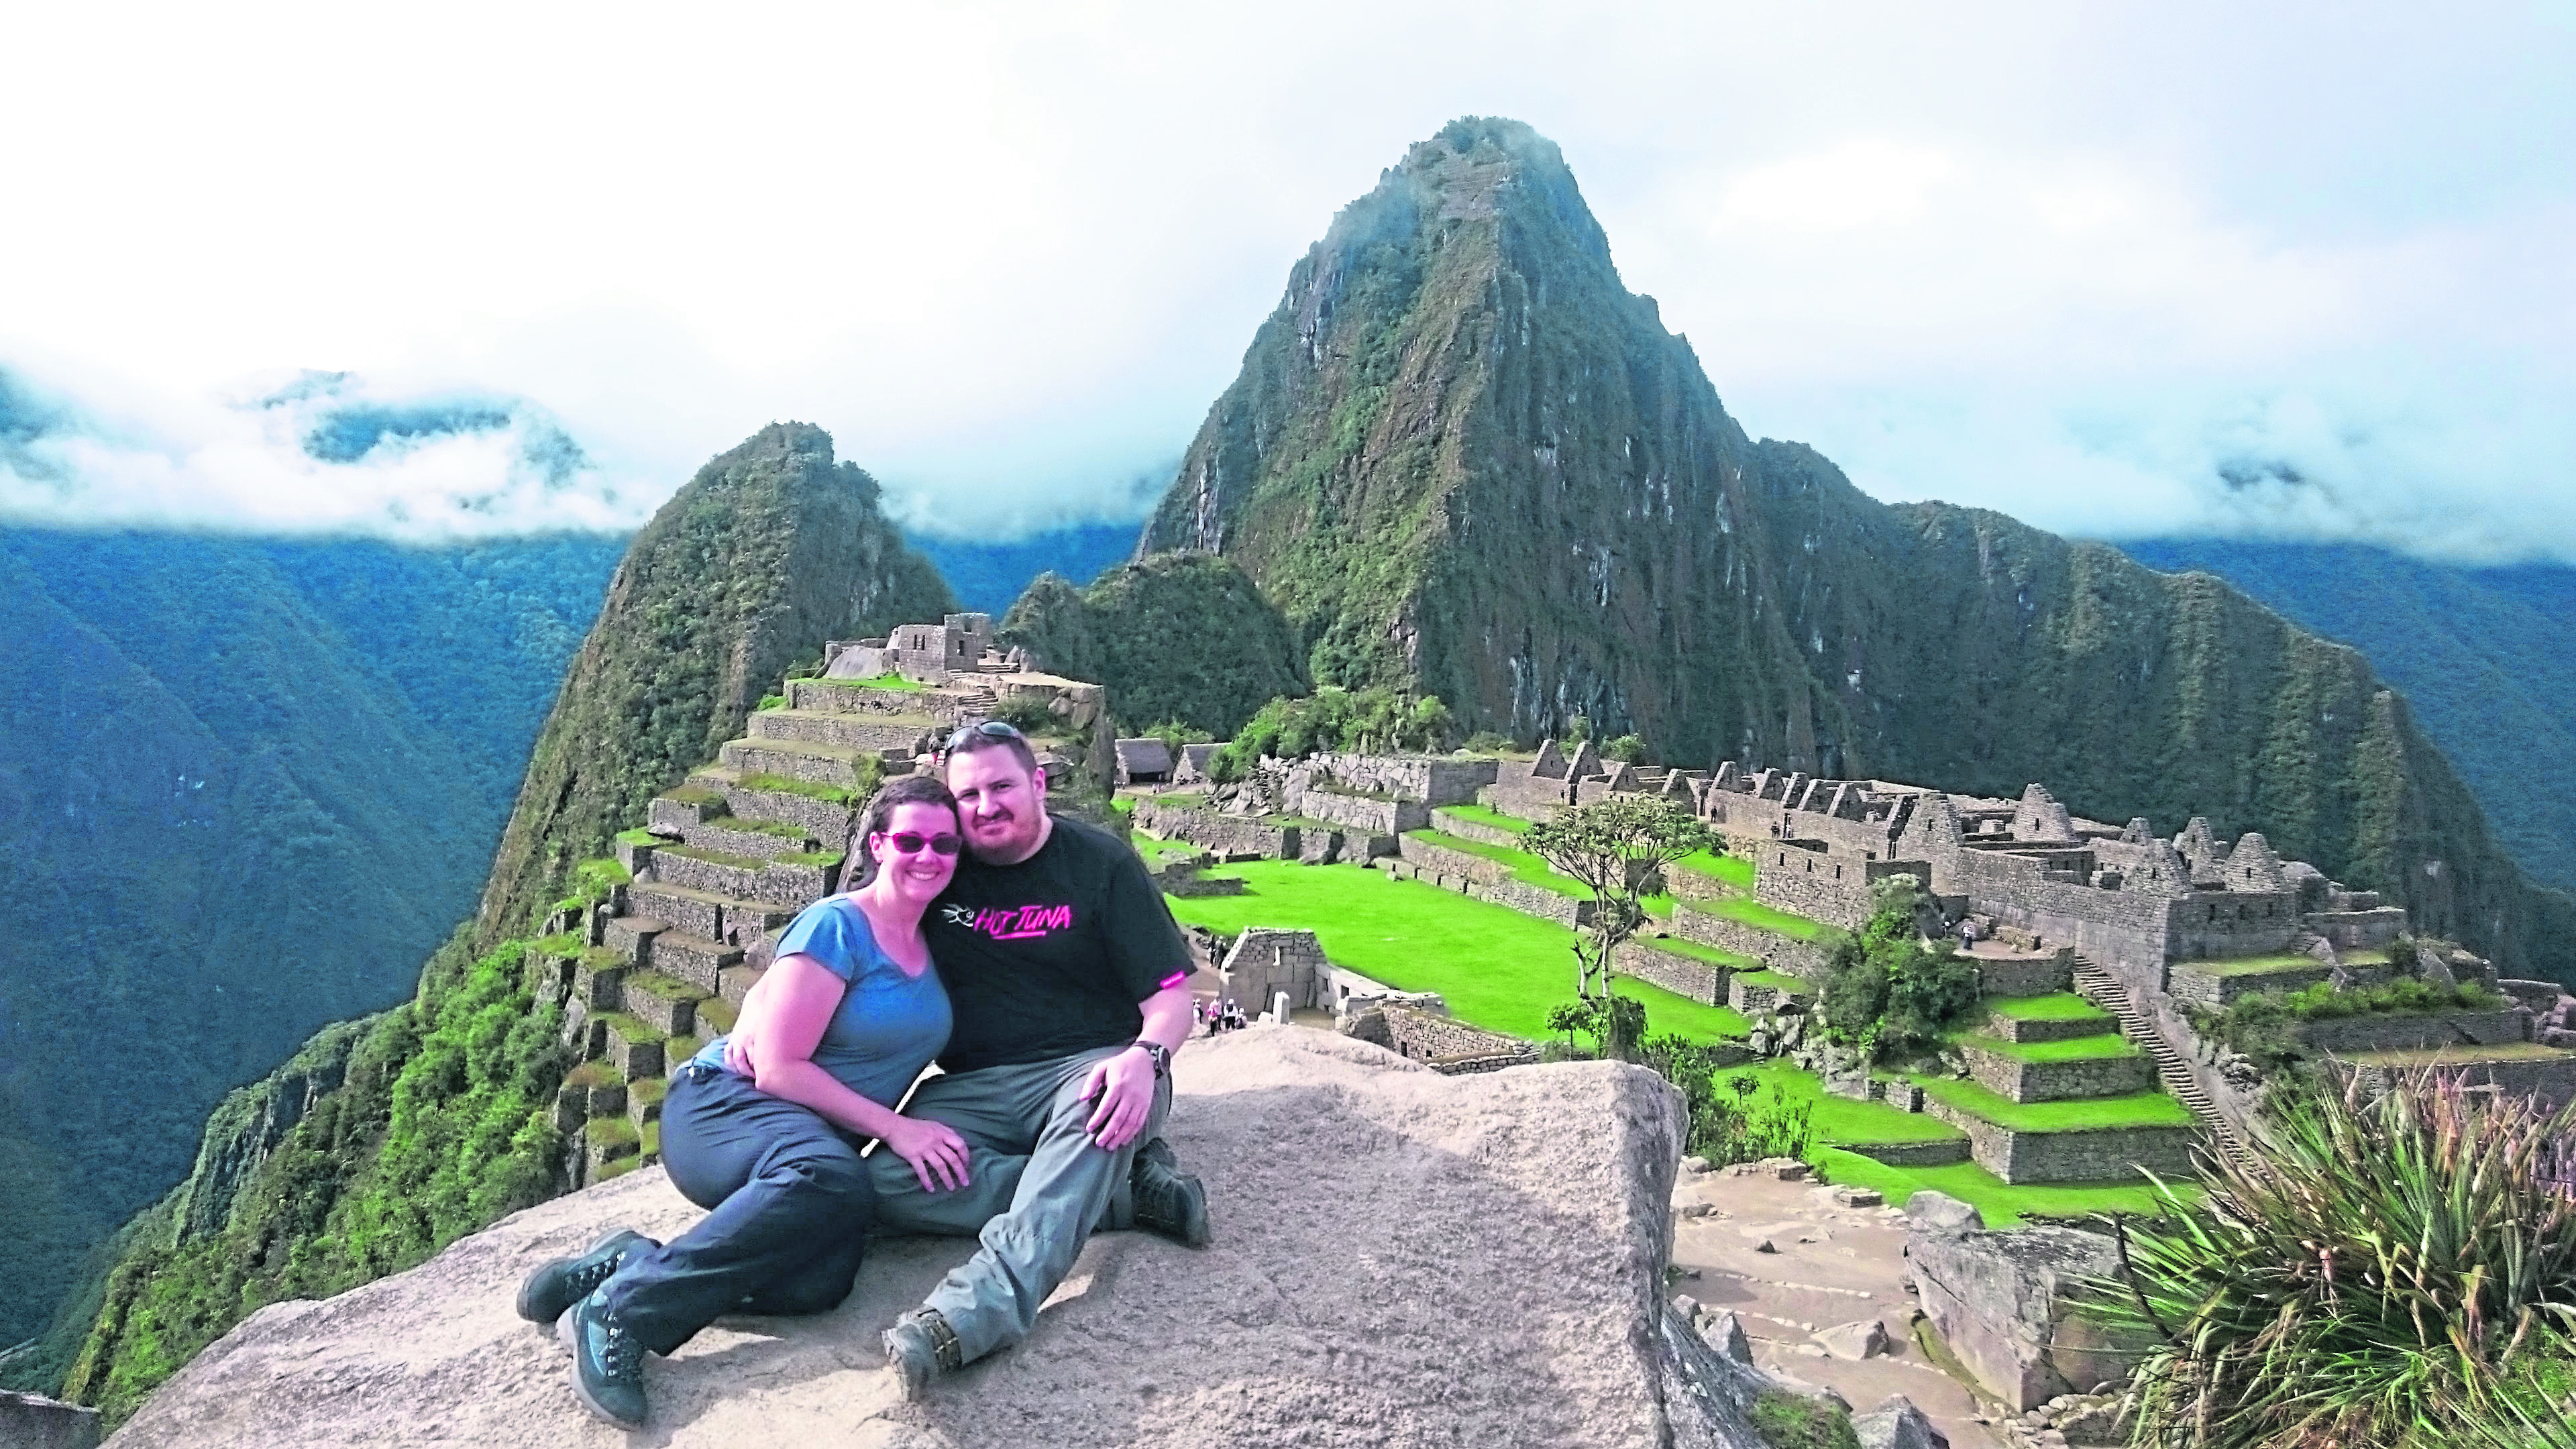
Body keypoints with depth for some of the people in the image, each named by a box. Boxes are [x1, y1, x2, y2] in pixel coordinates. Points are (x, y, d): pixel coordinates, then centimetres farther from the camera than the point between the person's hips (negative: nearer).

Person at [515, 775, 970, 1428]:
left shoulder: (930, 943, 10)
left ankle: (629, 1263, -15)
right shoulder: (836, 926, -10)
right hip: (725, 1105, -6)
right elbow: (778, 1067, -14)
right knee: (831, 1177, -41)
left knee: (824, 1277, -29)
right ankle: (620, 1312, -29)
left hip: (820, 1138, 6)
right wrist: (893, 1128, -15)